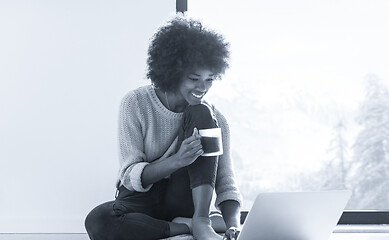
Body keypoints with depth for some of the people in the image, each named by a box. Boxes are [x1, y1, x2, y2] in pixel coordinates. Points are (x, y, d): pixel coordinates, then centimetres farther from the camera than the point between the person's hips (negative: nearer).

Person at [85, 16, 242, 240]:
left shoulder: (214, 119, -5)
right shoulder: (136, 104, -11)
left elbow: (227, 185, -6)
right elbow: (130, 176, -14)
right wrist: (178, 160, -33)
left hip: (184, 200, 1)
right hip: (143, 199, -1)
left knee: (201, 114, -19)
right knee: (98, 221, -36)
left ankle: (201, 220, -27)